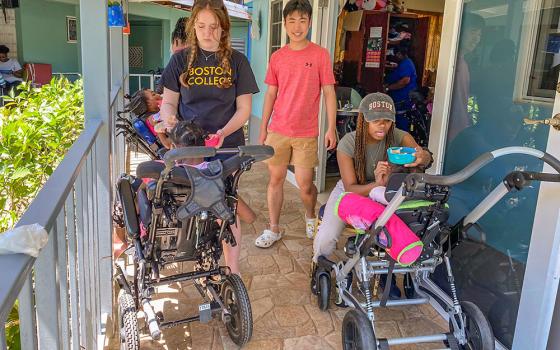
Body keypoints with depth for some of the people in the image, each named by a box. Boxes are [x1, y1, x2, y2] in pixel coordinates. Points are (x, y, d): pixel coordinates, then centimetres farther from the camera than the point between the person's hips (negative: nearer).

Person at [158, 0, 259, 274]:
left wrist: (223, 133, -17)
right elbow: (168, 102, 7)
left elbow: (243, 109, 1)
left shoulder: (236, 61, 4)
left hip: (227, 146, -1)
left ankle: (232, 273, 10)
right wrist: (168, 117, -17)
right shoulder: (181, 59, 7)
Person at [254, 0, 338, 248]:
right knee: (275, 179, 8)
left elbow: (329, 92, -3)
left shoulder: (320, 55, -3)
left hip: (306, 134, -3)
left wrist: (332, 128, -8)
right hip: (278, 131, 3)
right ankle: (273, 229, 21)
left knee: (304, 185, 2)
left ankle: (311, 217, 33)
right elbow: (271, 94, 10)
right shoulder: (277, 57, 5)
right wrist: (263, 129, 9)